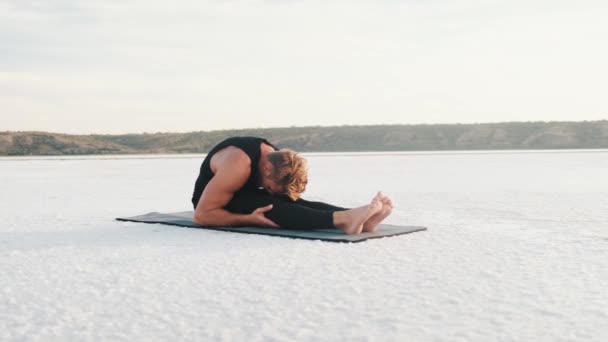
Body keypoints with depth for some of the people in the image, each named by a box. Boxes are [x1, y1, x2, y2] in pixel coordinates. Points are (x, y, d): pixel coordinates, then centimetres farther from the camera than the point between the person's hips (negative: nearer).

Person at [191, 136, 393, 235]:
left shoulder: (277, 159, -11)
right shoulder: (239, 165, -34)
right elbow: (202, 215, -33)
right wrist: (250, 219, -38)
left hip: (244, 196, 7)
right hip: (210, 204, -7)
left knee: (293, 202, -22)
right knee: (270, 206, -34)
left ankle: (360, 218, -40)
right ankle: (342, 220, -53)